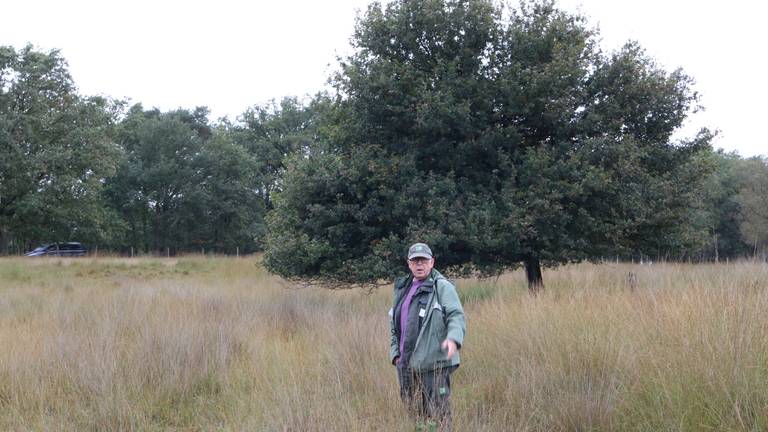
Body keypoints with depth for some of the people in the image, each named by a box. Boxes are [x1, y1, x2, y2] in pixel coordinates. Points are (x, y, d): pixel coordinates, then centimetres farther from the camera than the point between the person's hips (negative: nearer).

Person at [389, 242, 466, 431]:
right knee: (414, 413, 14)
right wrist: (395, 352, 13)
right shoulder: (402, 289, 16)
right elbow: (394, 323, 23)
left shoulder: (442, 287, -5)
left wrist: (453, 338, -34)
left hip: (434, 364, -7)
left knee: (438, 416, -6)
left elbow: (456, 316, -15)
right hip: (406, 365, 7)